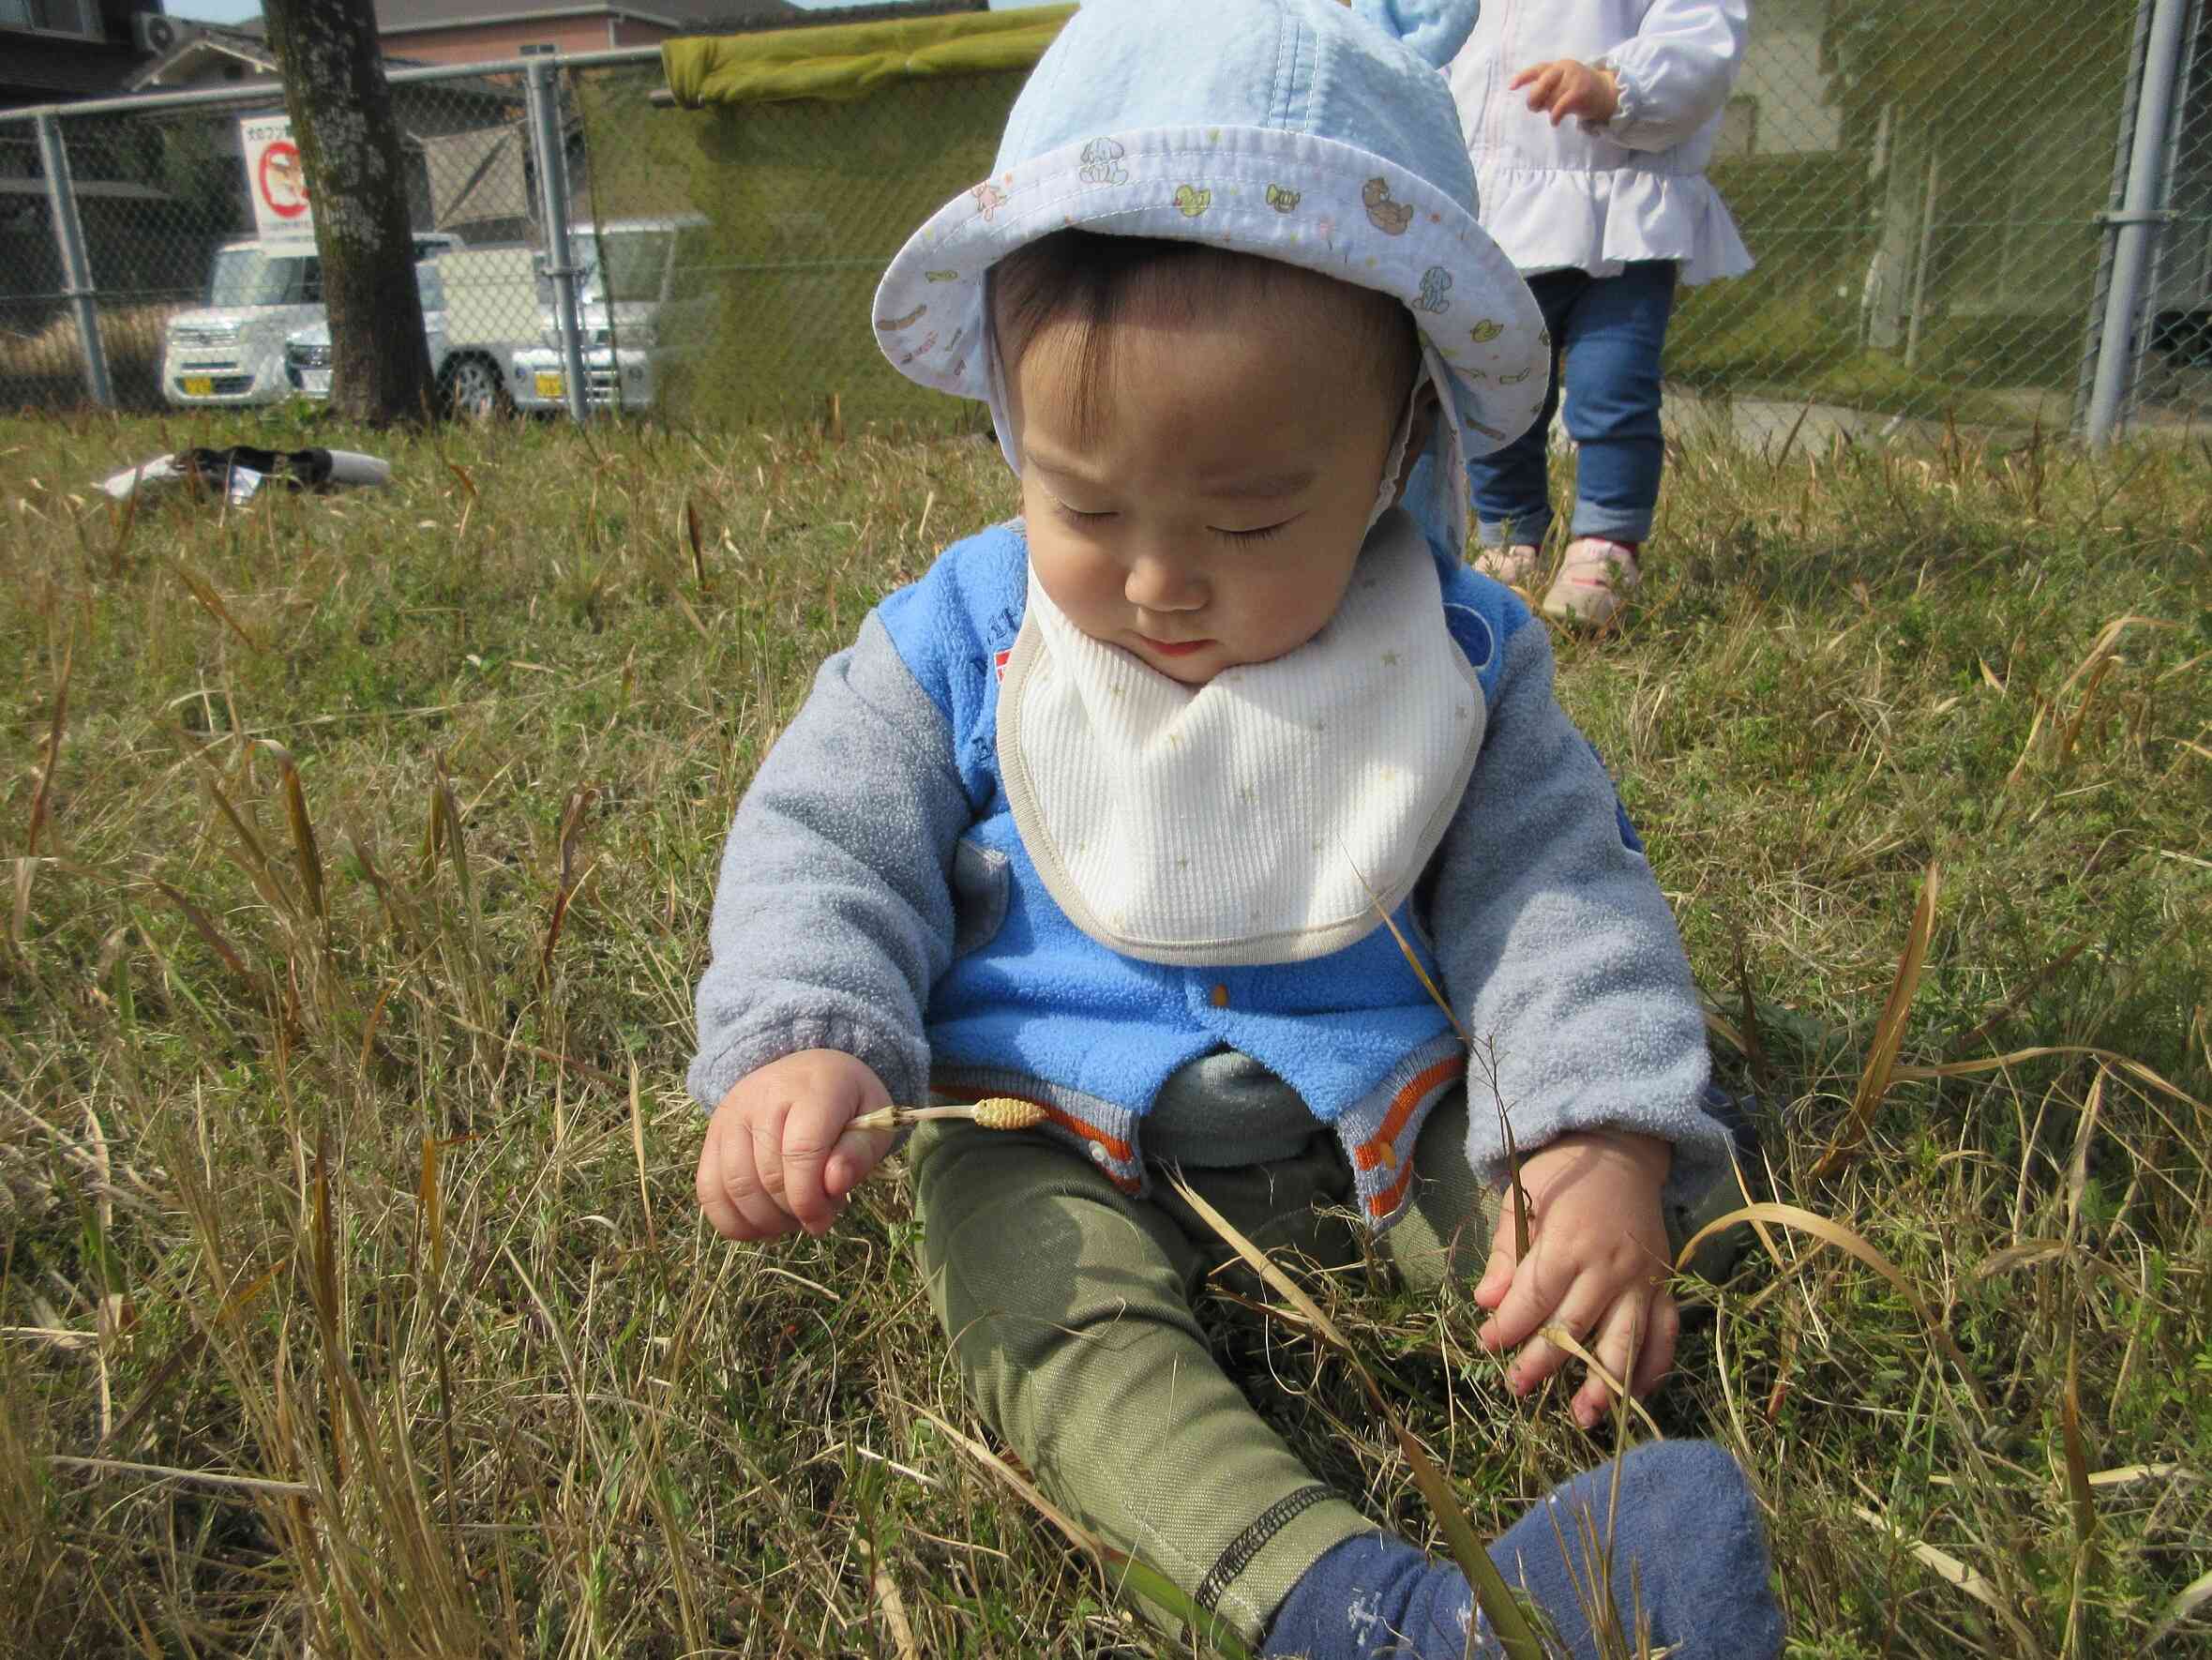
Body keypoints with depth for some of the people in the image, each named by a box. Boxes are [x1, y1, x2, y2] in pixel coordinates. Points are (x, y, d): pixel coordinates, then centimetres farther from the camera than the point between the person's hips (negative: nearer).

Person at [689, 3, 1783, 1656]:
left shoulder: (1463, 657, -7)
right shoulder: (958, 641, -8)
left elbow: (1563, 894, -7)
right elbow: (820, 845, -4)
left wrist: (1603, 1141, -23)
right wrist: (801, 1045, -24)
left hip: (1389, 1116, 2)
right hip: (1058, 1132, -1)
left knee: (1584, 1240, -17)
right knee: (1051, 1322, -28)